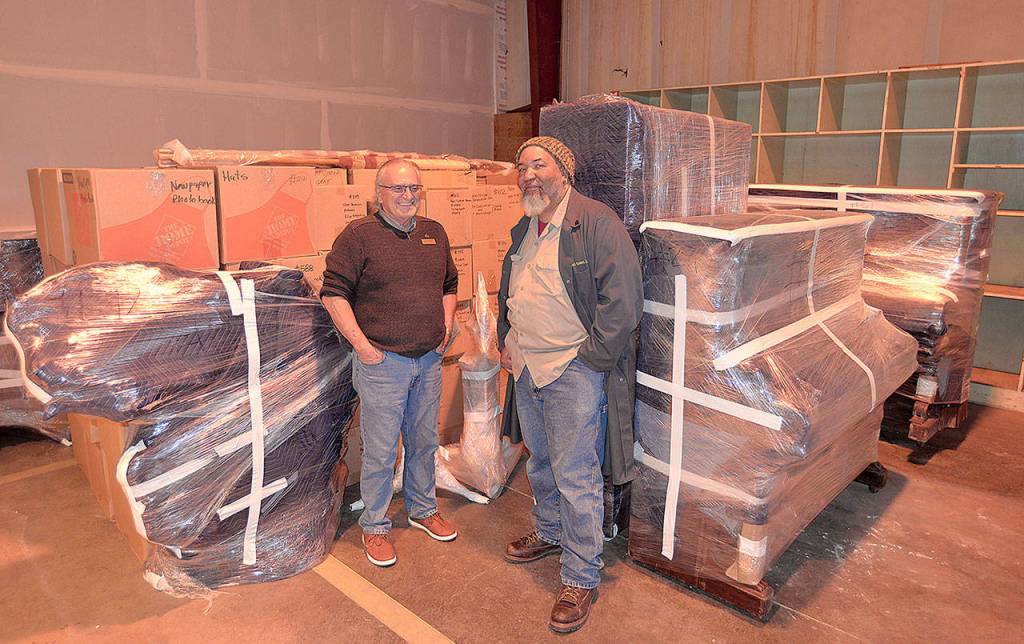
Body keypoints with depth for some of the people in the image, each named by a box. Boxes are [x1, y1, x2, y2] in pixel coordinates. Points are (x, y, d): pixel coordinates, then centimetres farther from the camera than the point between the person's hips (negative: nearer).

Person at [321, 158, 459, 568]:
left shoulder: (434, 233, 10)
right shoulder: (358, 235, -9)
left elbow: (449, 285, 21)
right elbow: (333, 294, -11)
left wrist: (446, 327, 10)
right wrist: (361, 344, -14)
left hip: (429, 360, 6)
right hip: (383, 362, -6)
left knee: (424, 442, 19)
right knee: (380, 450, 4)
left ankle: (423, 510, 38)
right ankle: (375, 527, 24)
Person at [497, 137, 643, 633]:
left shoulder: (597, 223, -13)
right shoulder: (523, 229, 13)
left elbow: (623, 299, -18)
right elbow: (507, 292, 25)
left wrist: (589, 359, -16)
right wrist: (505, 343, 14)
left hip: (573, 371, -8)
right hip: (526, 368, 8)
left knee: (575, 475, -1)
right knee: (540, 462, 22)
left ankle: (581, 578, 14)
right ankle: (549, 533, 44)